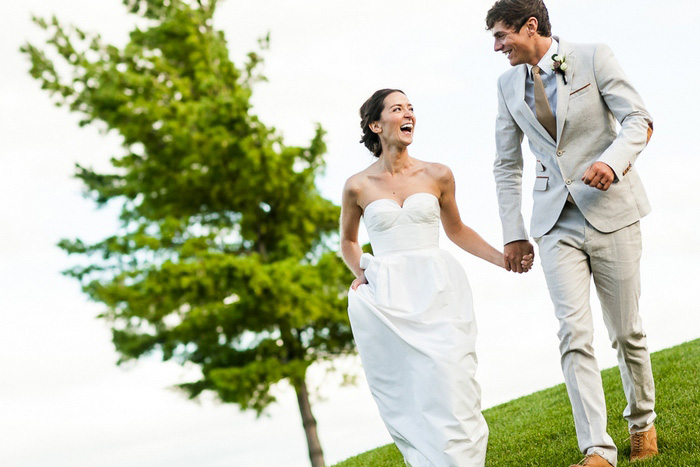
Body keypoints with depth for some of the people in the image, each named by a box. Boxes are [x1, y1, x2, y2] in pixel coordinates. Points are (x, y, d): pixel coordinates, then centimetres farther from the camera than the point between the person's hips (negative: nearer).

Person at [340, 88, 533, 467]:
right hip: (387, 299, 0)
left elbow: (456, 230, 21)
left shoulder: (437, 176, 7)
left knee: (448, 382, -11)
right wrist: (362, 274, 5)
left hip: (436, 291, 1)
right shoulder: (358, 186, 4)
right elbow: (348, 240, 22)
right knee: (406, 393, -5)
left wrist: (506, 259, 15)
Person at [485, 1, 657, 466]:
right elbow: (507, 164, 15)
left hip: (610, 209, -2)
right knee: (574, 333, -10)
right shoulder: (509, 84, 8)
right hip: (557, 222, 3)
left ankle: (643, 420, 30)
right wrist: (513, 233, 12)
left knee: (627, 330, 6)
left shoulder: (593, 57, -4)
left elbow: (638, 119, -7)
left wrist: (613, 160, -27)